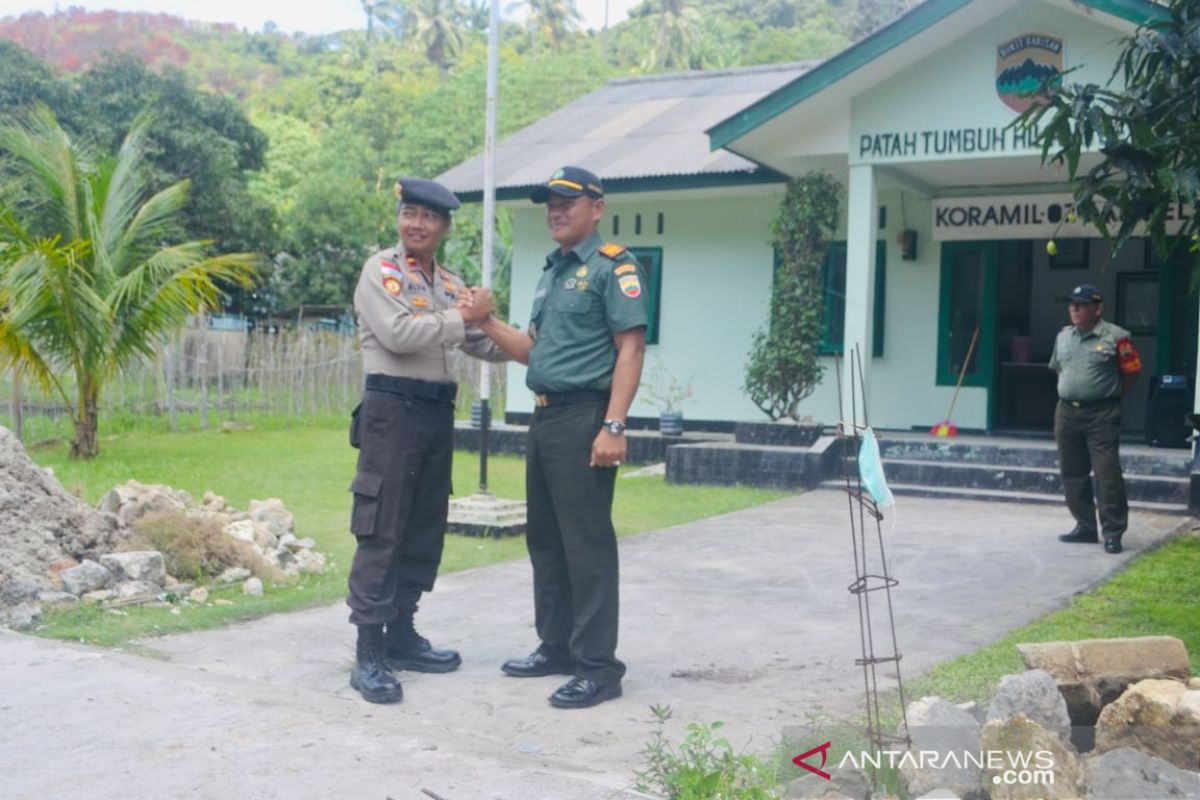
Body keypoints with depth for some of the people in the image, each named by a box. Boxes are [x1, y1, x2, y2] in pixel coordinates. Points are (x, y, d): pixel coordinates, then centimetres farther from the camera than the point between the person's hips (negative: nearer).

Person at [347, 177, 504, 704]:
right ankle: (368, 654, -3)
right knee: (381, 533, -7)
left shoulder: (452, 283, 17)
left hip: (438, 411, 7)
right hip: (393, 409, -7)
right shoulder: (380, 270, -4)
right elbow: (398, 334, -19)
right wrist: (461, 317, -11)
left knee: (425, 531, 12)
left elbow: (484, 343, 21)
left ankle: (401, 634, 24)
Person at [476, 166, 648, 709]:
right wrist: (487, 322, 5)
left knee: (587, 544, -6)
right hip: (545, 417, 9)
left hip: (583, 418, -9)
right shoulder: (552, 272, 19)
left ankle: (599, 667, 1)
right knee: (545, 540, 14)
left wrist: (613, 426, -22)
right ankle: (556, 647, 25)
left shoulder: (612, 266, -7)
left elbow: (631, 348, -14)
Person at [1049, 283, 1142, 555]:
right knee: (1073, 474, 10)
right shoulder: (1063, 336, 11)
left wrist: (1112, 397, 6)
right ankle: (1085, 527, 21)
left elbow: (1132, 371, -2)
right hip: (1066, 412, 6)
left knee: (1107, 474, -8)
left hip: (1101, 415, -6)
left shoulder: (1115, 337, -8)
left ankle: (1113, 532, -2)